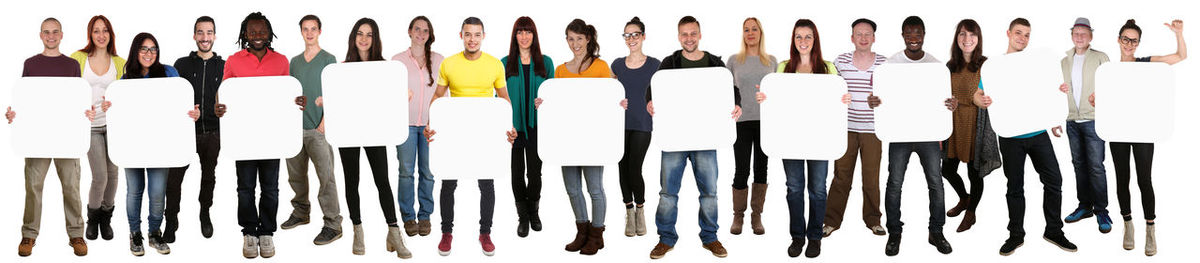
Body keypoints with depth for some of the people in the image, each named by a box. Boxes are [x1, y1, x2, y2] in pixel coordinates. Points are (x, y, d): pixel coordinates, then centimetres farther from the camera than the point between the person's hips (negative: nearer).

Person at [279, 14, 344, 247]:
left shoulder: (328, 60, 0)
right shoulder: (294, 62, 16)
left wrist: (324, 123, -14)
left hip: (317, 129, -6)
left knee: (326, 176, -9)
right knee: (296, 174, 12)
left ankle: (333, 224, -7)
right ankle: (300, 212, 29)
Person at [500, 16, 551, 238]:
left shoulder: (545, 62, 6)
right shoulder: (505, 63, 5)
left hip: (536, 126, 0)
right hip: (513, 126, 0)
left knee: (535, 171, 5)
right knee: (517, 172, 5)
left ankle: (533, 212, 25)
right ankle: (523, 217, 14)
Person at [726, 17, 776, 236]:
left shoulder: (771, 61, 9)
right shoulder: (734, 60, 5)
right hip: (742, 120, -2)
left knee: (761, 169, 6)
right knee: (741, 171, -3)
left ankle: (757, 215, 14)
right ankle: (738, 216, 11)